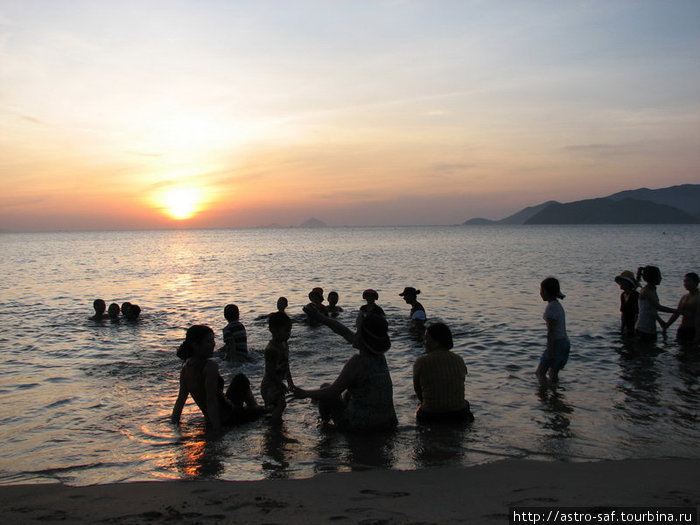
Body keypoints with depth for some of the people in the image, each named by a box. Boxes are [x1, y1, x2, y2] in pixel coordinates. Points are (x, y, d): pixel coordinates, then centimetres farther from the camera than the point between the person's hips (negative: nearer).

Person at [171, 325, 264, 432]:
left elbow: (181, 397, 2)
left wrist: (174, 420, 11)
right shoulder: (210, 365, -27)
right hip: (227, 418, -9)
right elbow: (211, 400, -32)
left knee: (241, 378, 29)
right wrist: (217, 429, -31)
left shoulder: (186, 367, -2)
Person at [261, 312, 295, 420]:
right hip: (270, 384, -9)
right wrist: (281, 386, -20)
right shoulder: (271, 349, -25)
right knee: (280, 403, -16)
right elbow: (269, 371, -25)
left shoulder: (284, 344, 4)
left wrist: (290, 382, 17)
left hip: (278, 383, 9)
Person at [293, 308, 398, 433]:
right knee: (347, 392, 33)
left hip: (360, 425, -6)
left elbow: (331, 392, -19)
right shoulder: (380, 356, -3)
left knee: (324, 388, 17)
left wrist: (305, 394, -4)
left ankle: (324, 422, 44)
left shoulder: (357, 361, -25)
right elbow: (345, 332, 6)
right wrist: (320, 317, 8)